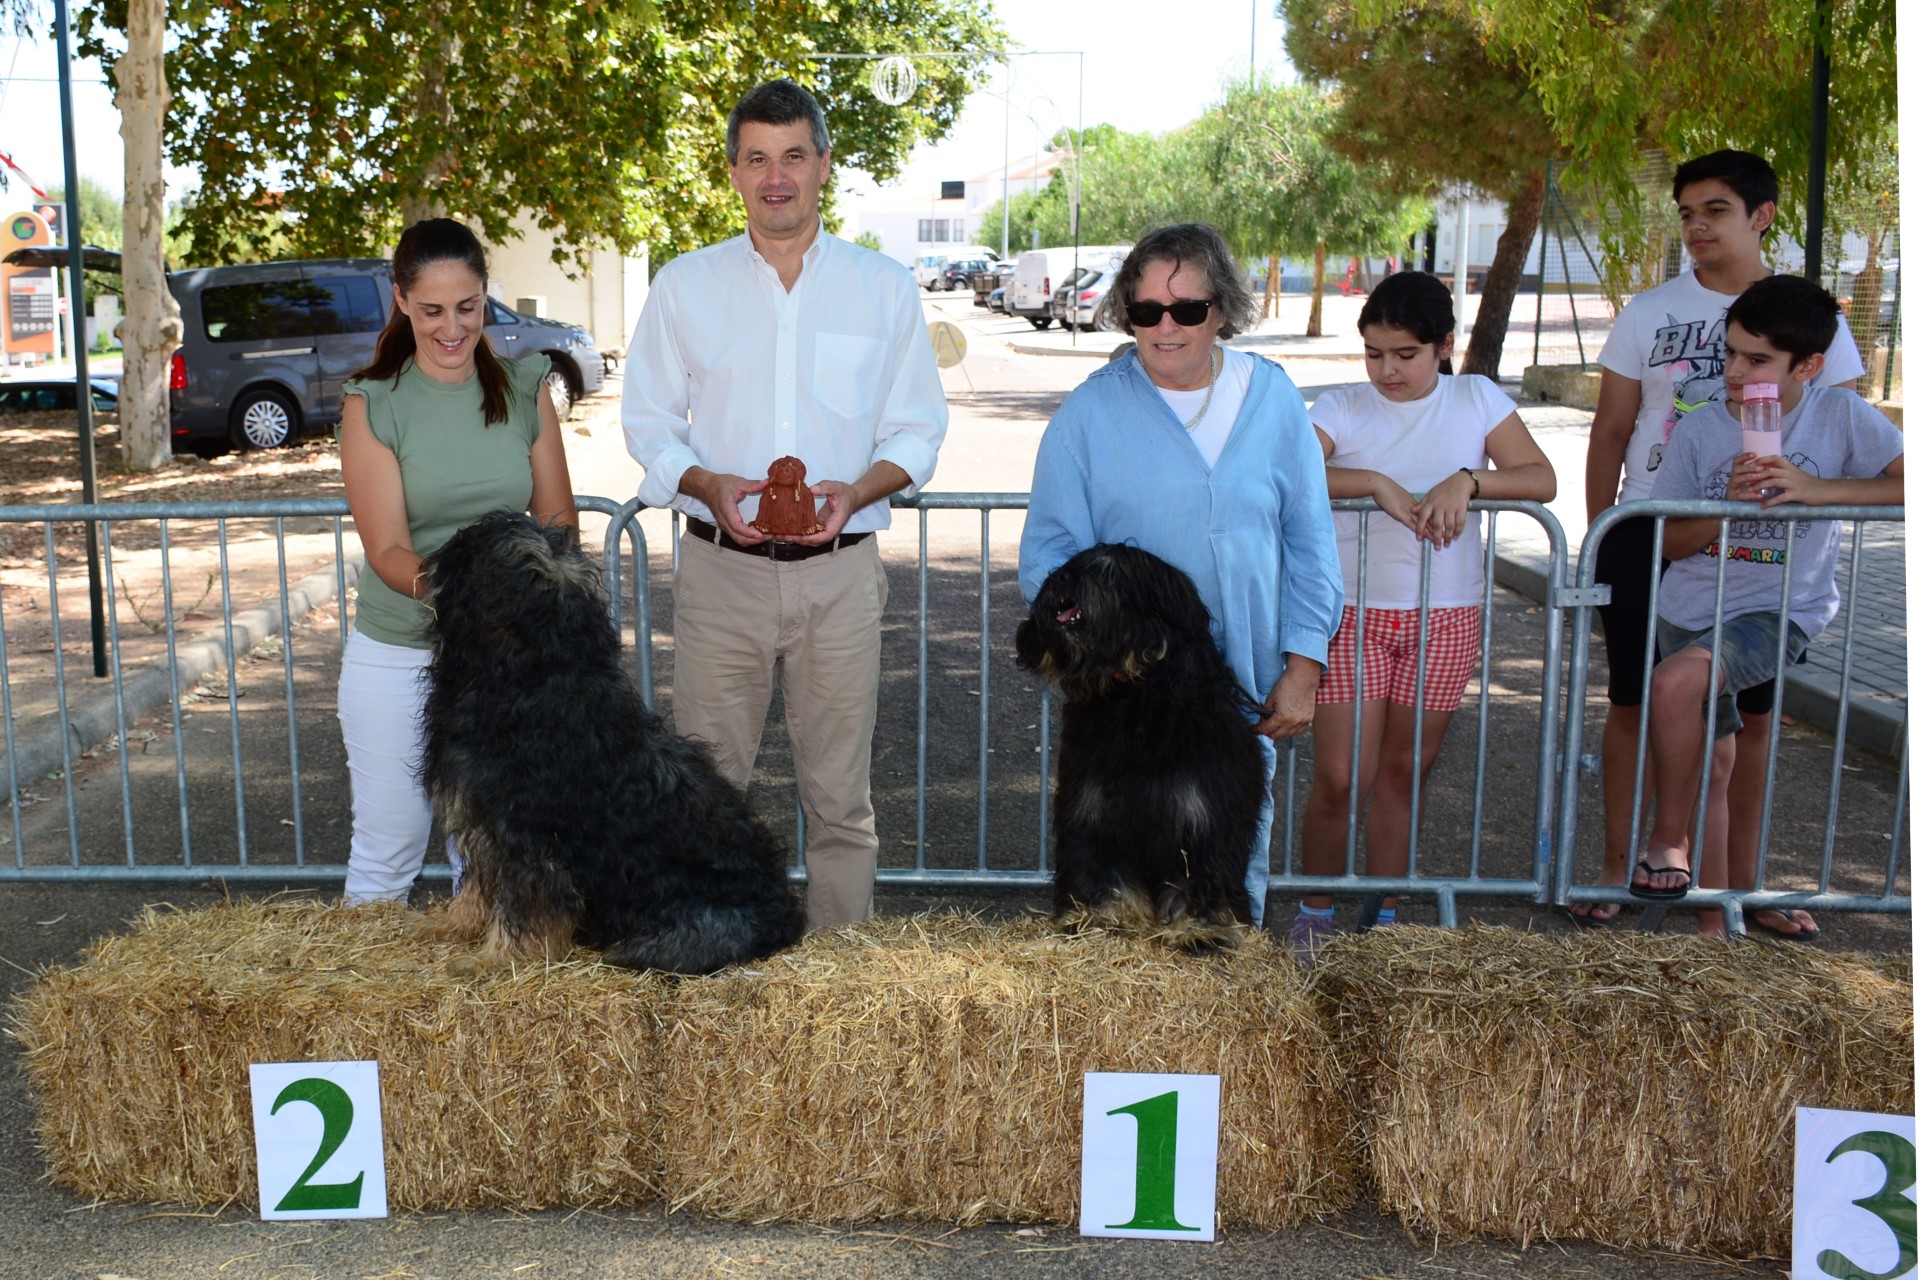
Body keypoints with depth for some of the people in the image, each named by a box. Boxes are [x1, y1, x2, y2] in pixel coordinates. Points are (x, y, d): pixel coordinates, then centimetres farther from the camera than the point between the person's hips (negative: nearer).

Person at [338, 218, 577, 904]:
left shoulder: (524, 389, 2)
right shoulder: (372, 404, -6)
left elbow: (558, 524, 4)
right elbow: (388, 551, -13)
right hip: (396, 658, -2)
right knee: (388, 850, 9)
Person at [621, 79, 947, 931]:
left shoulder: (884, 287, 5)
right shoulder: (684, 286, 6)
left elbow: (918, 428, 7)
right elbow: (648, 421, 9)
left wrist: (858, 491, -13)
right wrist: (708, 486, -12)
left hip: (840, 573, 0)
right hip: (719, 569, 1)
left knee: (840, 797, 6)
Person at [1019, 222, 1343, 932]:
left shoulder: (1272, 396, 5)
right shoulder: (1090, 410, -1)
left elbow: (1310, 541, 8)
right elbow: (1048, 553, -1)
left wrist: (1303, 665, 2)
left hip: (1249, 694, 2)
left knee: (1238, 870, 12)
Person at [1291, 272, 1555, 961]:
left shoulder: (1477, 399, 5)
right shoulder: (1342, 407, -1)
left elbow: (1542, 478, -2)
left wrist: (1468, 479, -18)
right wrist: (1376, 483, -26)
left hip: (1445, 619, 2)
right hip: (1354, 613, -2)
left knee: (1404, 773, 11)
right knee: (1341, 779, -5)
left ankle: (1383, 918, 24)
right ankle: (1315, 910, 17)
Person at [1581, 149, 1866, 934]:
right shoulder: (1650, 313, 1)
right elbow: (1611, 432, 4)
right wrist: (1597, 539, 1)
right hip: (1648, 536, 0)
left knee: (1750, 714, 6)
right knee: (1632, 704, 4)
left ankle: (1741, 879, 21)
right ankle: (1617, 869, 17)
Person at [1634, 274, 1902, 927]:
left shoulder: (1839, 415, -6)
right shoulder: (1700, 430, 0)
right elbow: (1667, 542, 2)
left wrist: (1816, 488, -23)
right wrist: (1728, 505, -17)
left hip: (1781, 612, -4)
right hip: (1691, 612, 4)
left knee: (1679, 682, -30)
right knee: (1704, 772, 9)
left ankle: (1669, 842, -9)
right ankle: (1715, 919, 25)